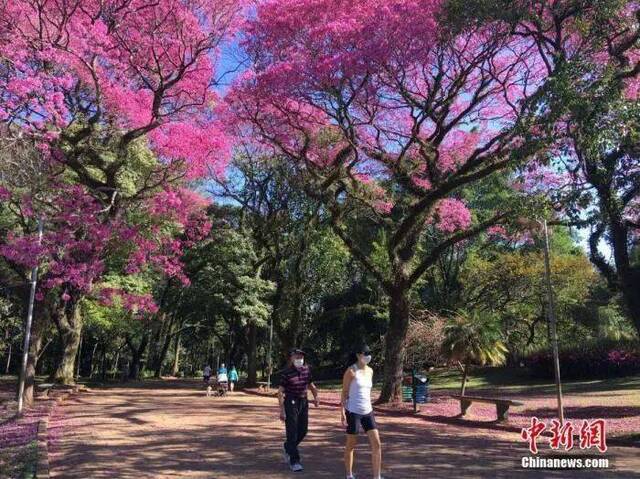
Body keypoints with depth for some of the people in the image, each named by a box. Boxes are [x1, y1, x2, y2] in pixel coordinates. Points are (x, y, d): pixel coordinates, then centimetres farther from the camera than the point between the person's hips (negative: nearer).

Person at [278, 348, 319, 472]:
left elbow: (311, 384, 15)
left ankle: (288, 448, 38)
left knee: (303, 430, 12)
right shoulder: (286, 372, -14)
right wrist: (282, 410, -15)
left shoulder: (306, 369, 1)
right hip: (291, 402, -6)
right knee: (292, 432, -3)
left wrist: (316, 397, 0)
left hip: (303, 402, 6)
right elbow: (280, 392, -12)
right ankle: (294, 462, 5)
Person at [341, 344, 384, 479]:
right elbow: (344, 392, -8)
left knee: (377, 444, -2)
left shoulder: (370, 371, 9)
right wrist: (342, 412, -14)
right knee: (351, 445, 8)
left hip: (368, 412, 6)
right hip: (353, 412, -6)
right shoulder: (351, 371, -10)